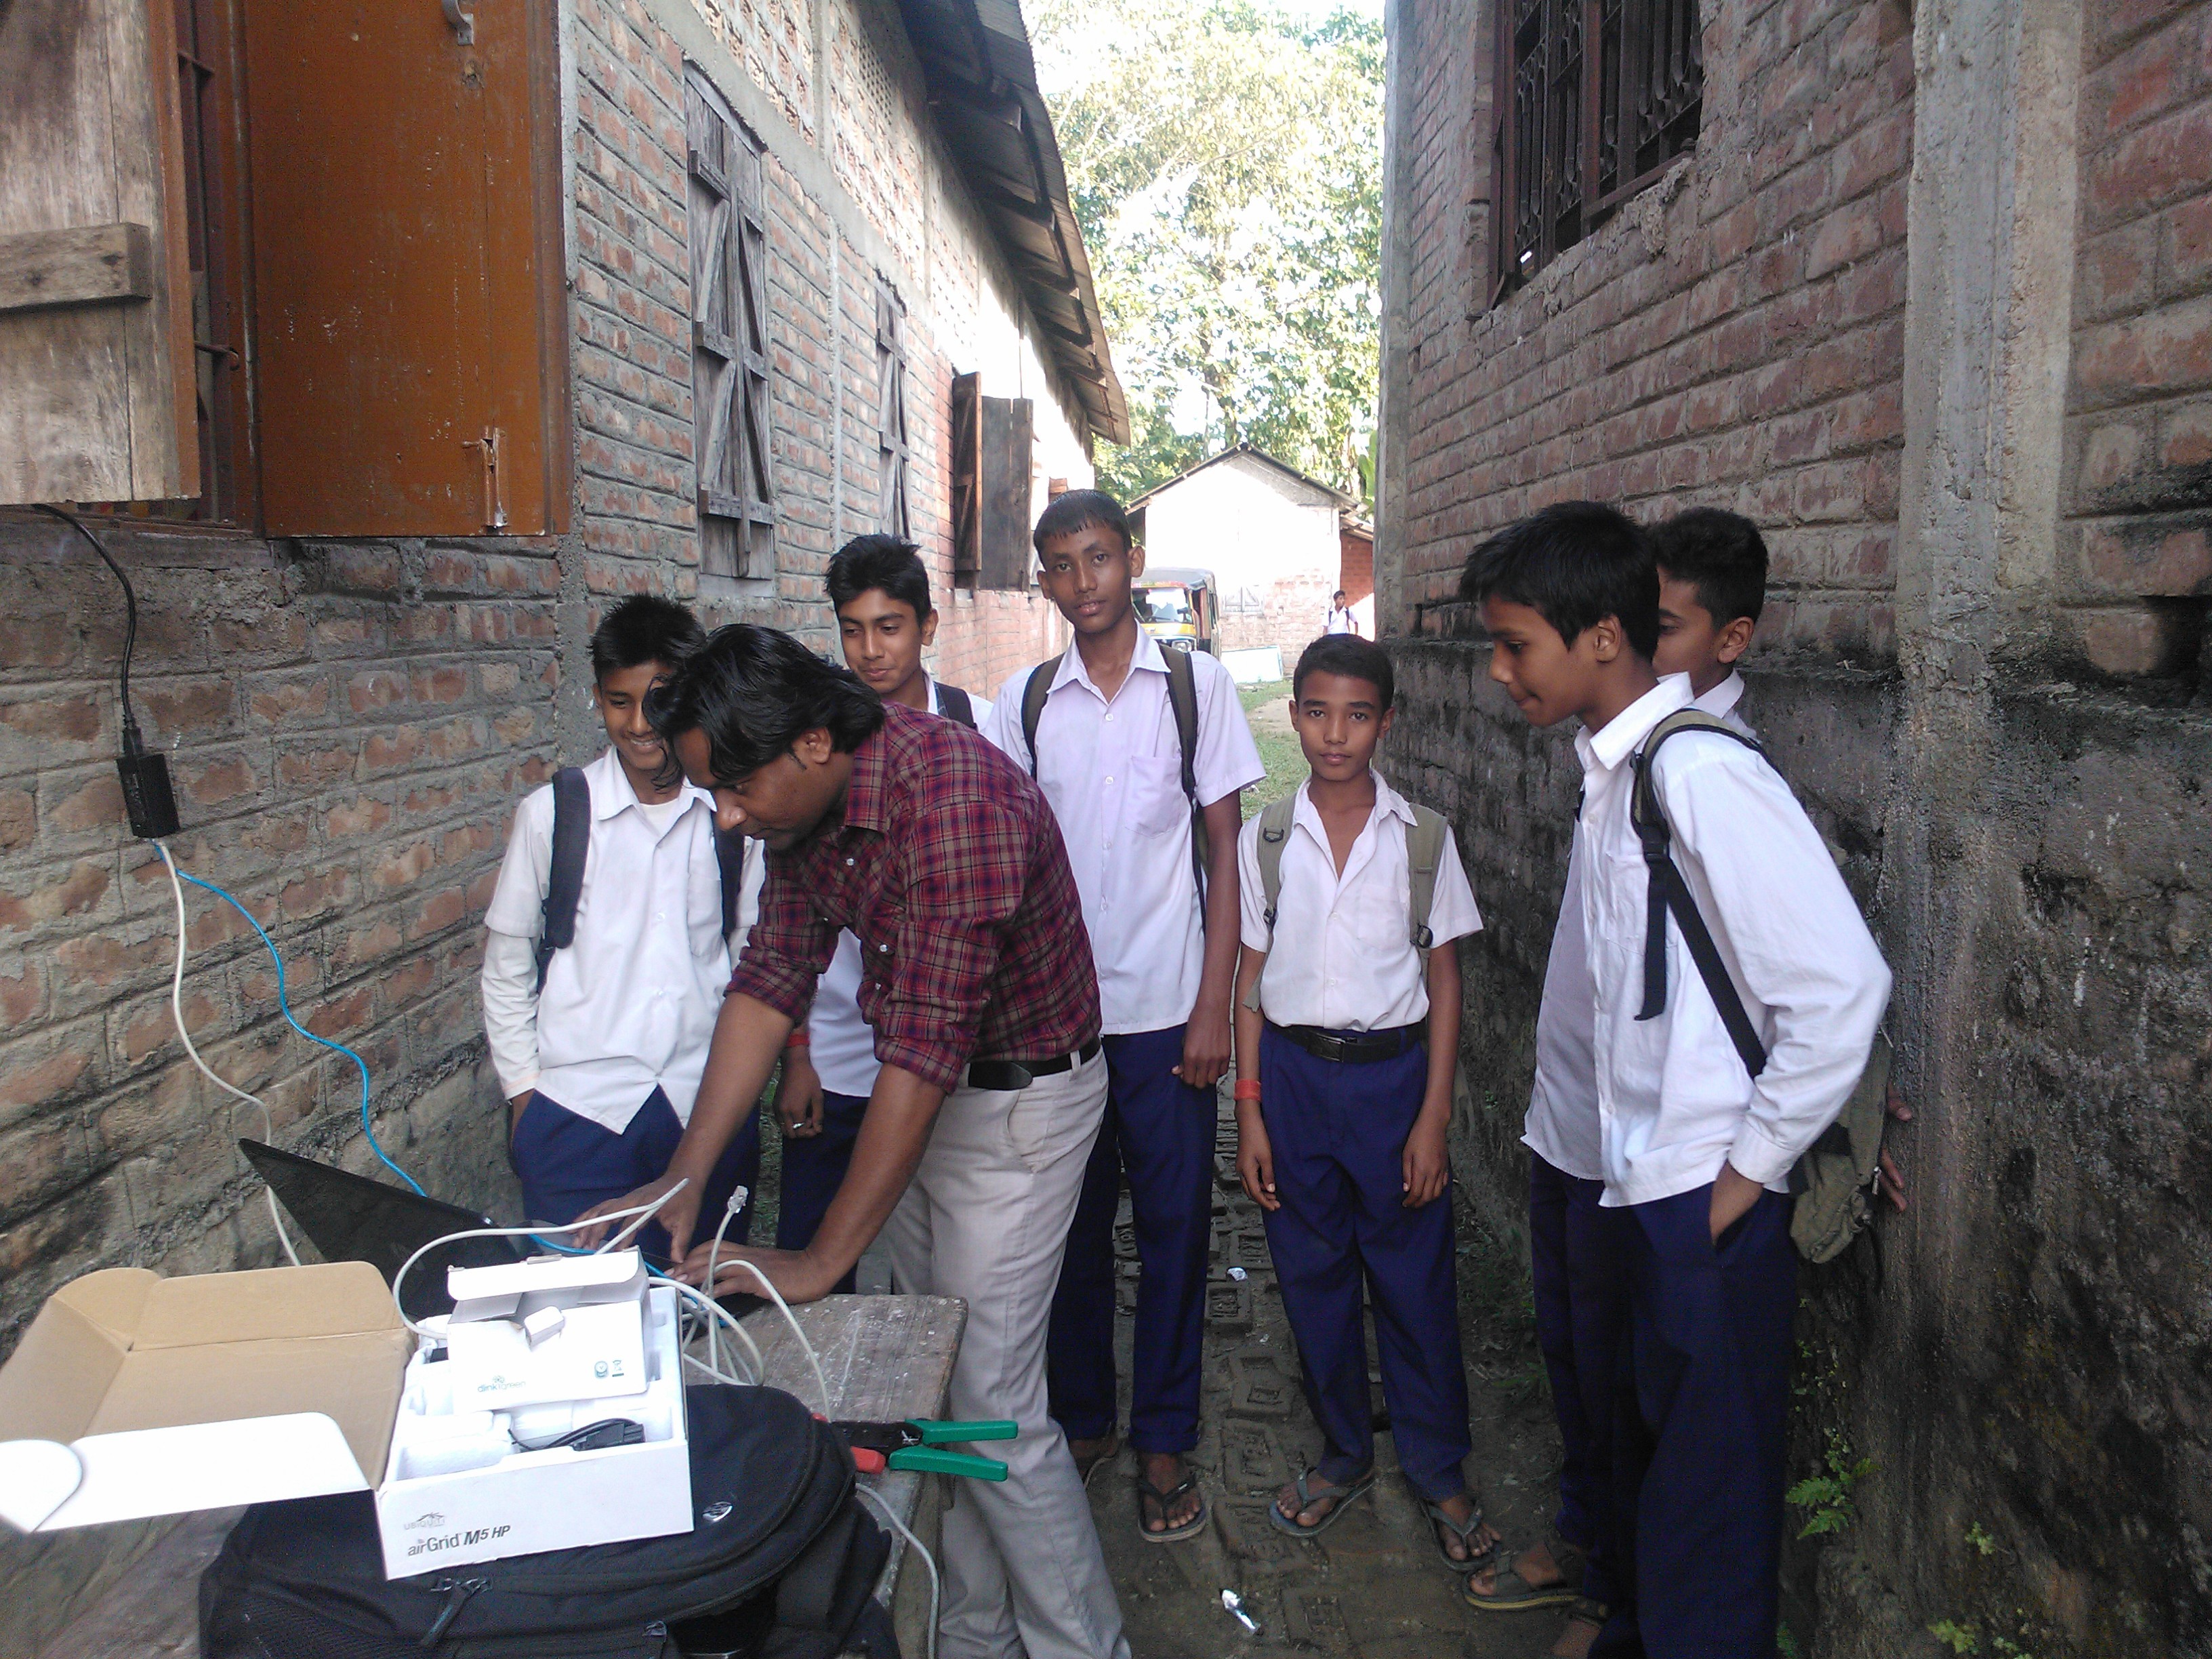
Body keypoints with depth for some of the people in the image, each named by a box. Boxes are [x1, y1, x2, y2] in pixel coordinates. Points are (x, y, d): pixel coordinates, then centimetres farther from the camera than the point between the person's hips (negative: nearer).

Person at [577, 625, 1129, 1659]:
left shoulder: (958, 806, -32)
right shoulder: (807, 799, -5)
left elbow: (925, 1053, -32)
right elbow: (772, 976, -2)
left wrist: (822, 1261, -27)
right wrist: (683, 1179, -8)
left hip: (1015, 1098, -8)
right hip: (917, 1097, 8)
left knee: (991, 1405, -4)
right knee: (934, 1386, 15)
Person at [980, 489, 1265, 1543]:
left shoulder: (1196, 684, 0)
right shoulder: (1023, 701, 5)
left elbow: (1225, 854, 0)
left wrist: (1213, 1009, -6)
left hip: (1165, 1010, -2)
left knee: (1172, 1228, 7)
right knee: (1071, 1225, 12)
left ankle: (1164, 1442, 22)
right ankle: (1080, 1422, 30)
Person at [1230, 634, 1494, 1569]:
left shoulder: (1423, 837, -3)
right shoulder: (1264, 840, 0)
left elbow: (1443, 983, -1)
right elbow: (1252, 978, 3)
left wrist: (1434, 1117, -6)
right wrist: (1250, 1114, 0)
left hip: (1393, 1072, -1)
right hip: (1293, 1072, 2)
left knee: (1415, 1282, 6)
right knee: (1313, 1278, 12)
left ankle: (1438, 1472, 26)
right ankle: (1345, 1454, 33)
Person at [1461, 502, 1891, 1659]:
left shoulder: (1702, 775, -21)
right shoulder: (1608, 770, 6)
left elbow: (1842, 985, -22)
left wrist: (1754, 1165, -15)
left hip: (1705, 1202, -9)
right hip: (1632, 1175, 9)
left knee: (1704, 1486, 8)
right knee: (1638, 1443, 26)